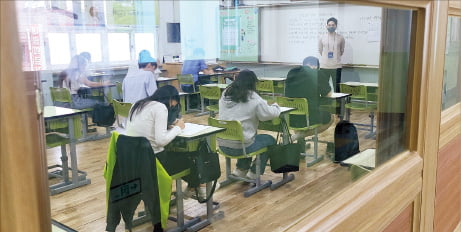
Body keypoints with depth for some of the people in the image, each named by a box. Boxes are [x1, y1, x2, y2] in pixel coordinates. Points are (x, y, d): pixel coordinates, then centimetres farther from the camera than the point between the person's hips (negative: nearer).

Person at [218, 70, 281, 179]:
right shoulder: (253, 98, -13)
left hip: (222, 145, 7)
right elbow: (269, 114, -8)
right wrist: (275, 106, 15)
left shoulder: (225, 95, 6)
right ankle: (254, 173, 21)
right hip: (239, 147, -7)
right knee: (270, 140, 19)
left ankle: (240, 169, 32)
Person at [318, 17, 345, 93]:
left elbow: (342, 51, 12)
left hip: (336, 66, 0)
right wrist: (326, 57, 11)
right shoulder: (322, 38, 2)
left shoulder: (340, 38, 1)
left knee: (337, 87, 5)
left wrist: (336, 57, 13)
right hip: (324, 66, 1)